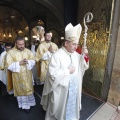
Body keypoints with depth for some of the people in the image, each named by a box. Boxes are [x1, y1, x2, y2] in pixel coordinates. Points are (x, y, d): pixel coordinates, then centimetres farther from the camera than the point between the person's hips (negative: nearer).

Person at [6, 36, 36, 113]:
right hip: (18, 76, -2)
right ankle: (25, 105, 32)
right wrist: (19, 63, -23)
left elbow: (33, 61, 0)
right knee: (21, 90, 12)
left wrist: (28, 62, -20)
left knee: (29, 89, 15)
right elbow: (9, 66, -13)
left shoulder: (28, 51, 0)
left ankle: (29, 102, 39)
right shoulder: (11, 52, -9)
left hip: (28, 75, 3)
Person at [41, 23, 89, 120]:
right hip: (61, 89, -6)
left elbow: (83, 67, 3)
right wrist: (68, 71, -22)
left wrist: (84, 55, -11)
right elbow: (53, 73, -25)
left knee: (71, 105, 26)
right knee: (60, 107, 17)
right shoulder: (57, 55, -22)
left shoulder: (76, 54, -1)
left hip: (74, 88, 6)